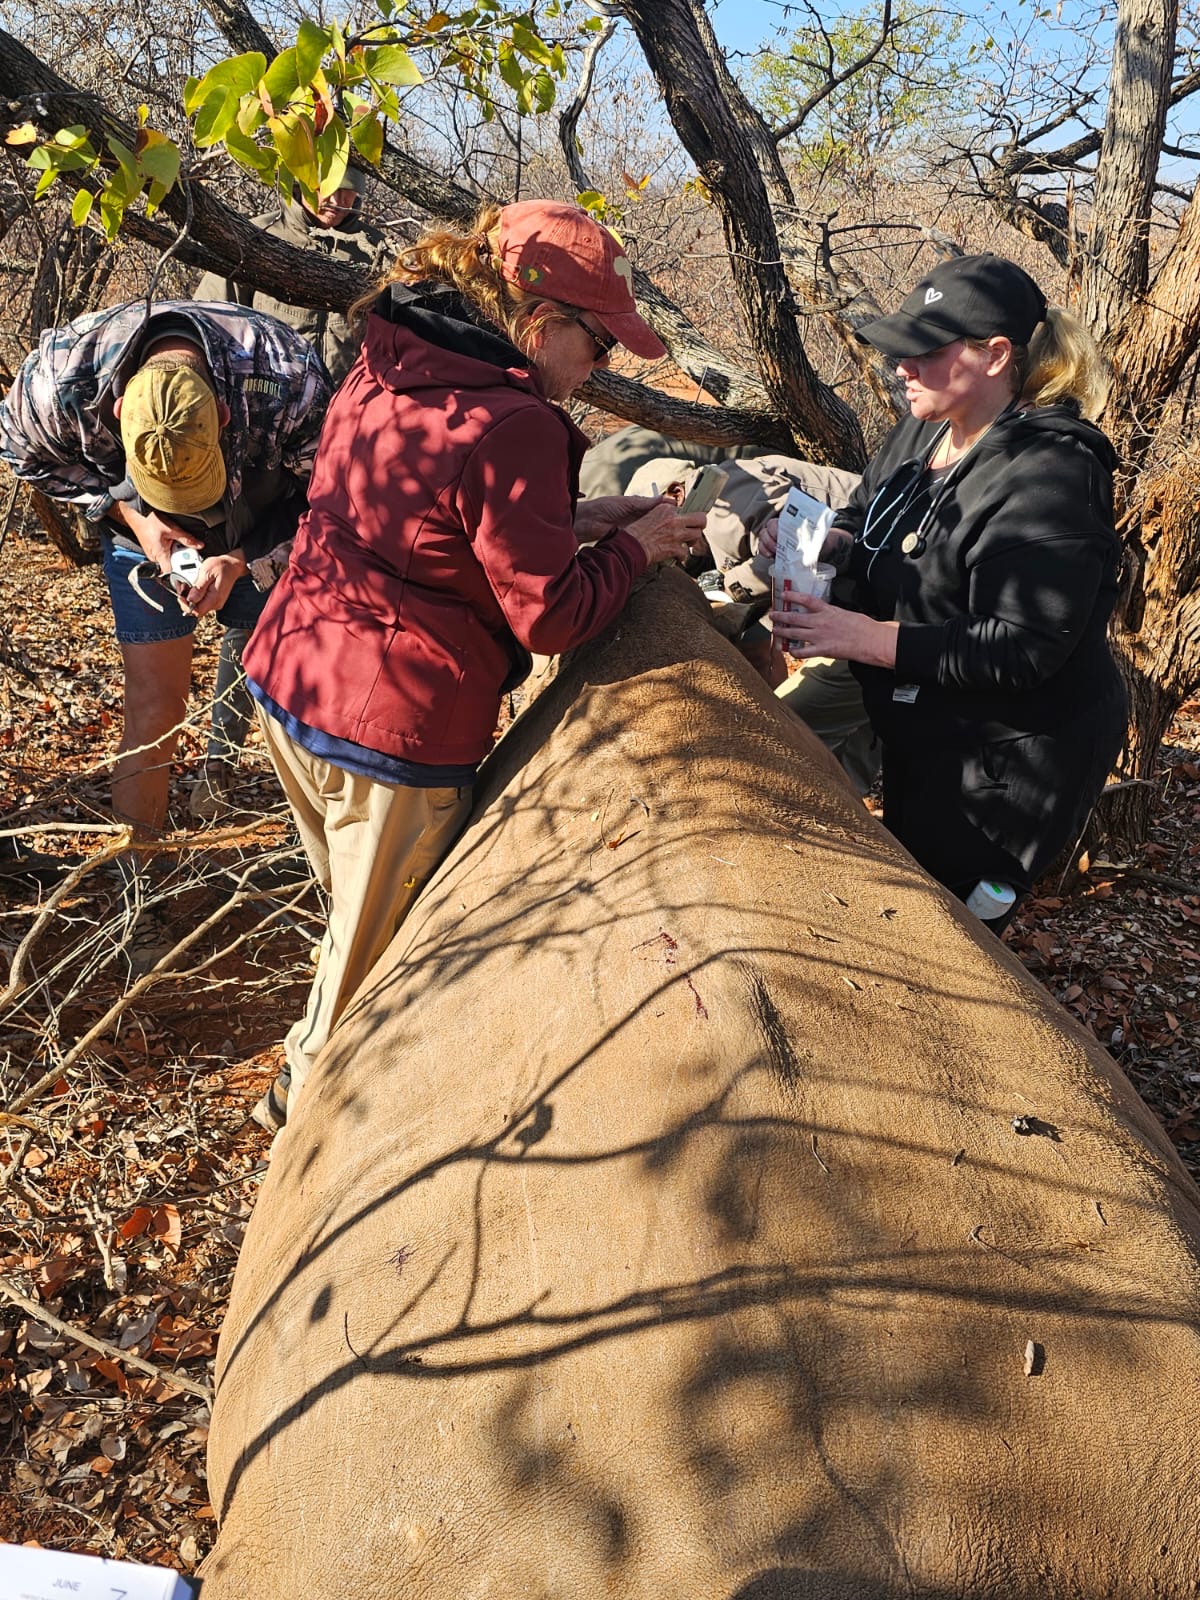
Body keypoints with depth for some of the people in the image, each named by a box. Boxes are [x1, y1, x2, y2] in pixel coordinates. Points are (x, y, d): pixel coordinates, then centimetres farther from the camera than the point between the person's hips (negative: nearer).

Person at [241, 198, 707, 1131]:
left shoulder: (386, 370, 6)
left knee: (365, 911, 29)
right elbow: (551, 618, -18)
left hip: (287, 679, 10)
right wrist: (634, 545, -2)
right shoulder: (511, 426, -22)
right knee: (381, 945, 13)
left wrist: (575, 521, 12)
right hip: (393, 732, -9)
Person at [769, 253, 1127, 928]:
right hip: (923, 741, 9)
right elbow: (870, 517, 17)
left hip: (1006, 761, -9)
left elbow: (1021, 652, -31)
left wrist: (867, 638, -31)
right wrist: (821, 542, -7)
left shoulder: (1046, 479, -27)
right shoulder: (925, 429, 1)